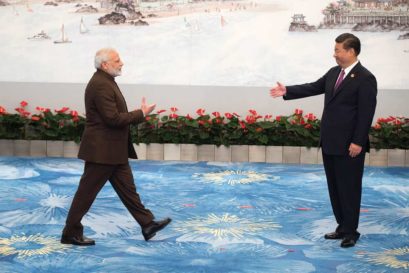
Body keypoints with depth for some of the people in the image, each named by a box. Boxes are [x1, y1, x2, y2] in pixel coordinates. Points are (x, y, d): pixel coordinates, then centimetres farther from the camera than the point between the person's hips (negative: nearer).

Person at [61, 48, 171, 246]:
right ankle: (71, 234, 11)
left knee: (127, 189, 12)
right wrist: (141, 113, -16)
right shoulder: (100, 85, -20)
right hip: (101, 151, -10)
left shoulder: (105, 81, 13)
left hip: (114, 151, 10)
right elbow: (113, 118, -24)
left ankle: (147, 224, 17)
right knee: (86, 192, 0)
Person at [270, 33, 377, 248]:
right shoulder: (334, 73, 9)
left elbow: (366, 113, -17)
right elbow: (313, 88, 18)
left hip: (349, 146, -8)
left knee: (349, 188, 1)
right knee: (334, 188, 14)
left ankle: (351, 231, 12)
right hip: (330, 143, 8)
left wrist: (358, 142, -20)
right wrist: (287, 91, 9)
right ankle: (342, 226, 25)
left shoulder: (365, 78, -14)